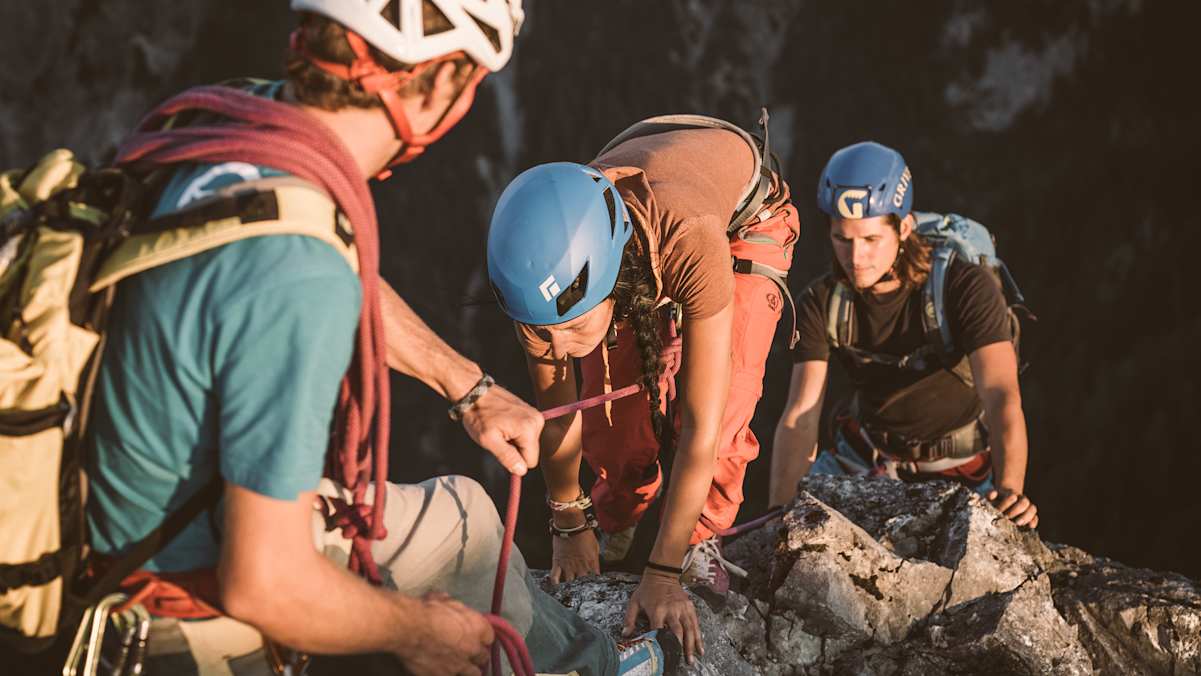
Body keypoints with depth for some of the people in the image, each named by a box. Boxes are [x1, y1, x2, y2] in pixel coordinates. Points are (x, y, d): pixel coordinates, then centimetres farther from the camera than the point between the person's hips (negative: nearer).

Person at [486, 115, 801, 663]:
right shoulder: (545, 268, -35)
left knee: (723, 404, -20)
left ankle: (702, 535, 7)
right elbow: (555, 409, -18)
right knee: (607, 394, -10)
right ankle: (617, 519, 21)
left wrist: (663, 575, -39)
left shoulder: (691, 241, -49)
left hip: (745, 217, -3)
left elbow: (701, 425, -43)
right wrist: (568, 525, -5)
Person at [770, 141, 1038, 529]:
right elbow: (800, 416, -21)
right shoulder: (822, 303, -16)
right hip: (866, 456, 2)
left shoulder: (967, 288, -26)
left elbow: (1001, 396, -37)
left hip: (959, 468, -2)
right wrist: (780, 510, -37)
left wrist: (1009, 489, -54)